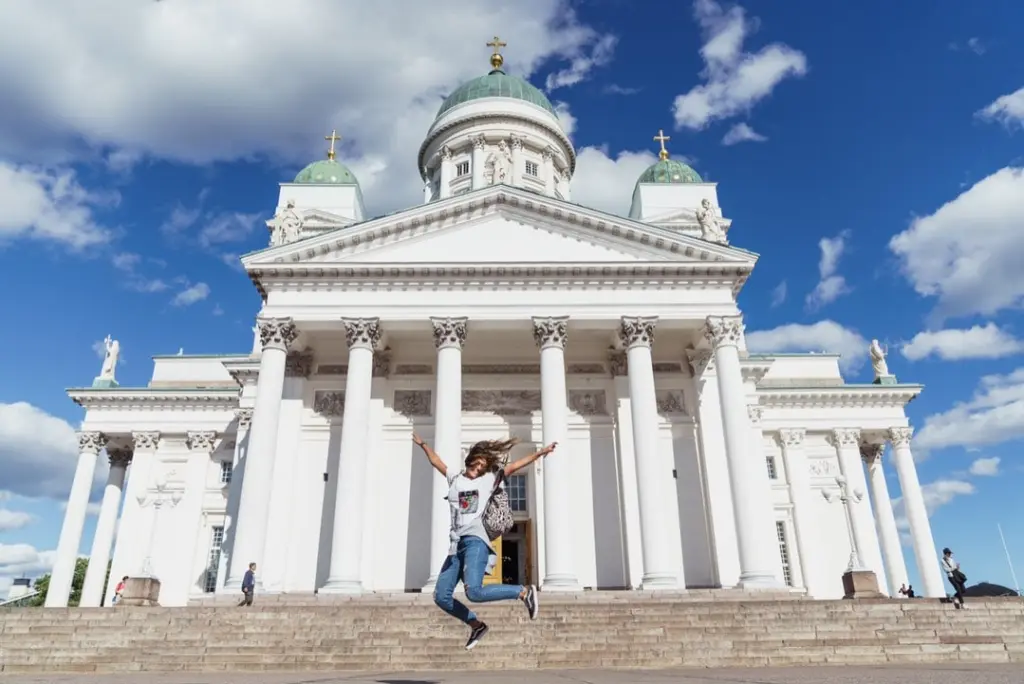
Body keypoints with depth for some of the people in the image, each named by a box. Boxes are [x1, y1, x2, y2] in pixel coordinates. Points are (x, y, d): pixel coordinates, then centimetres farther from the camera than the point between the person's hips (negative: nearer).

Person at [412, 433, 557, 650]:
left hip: (475, 540, -6)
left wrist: (539, 453, 4)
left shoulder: (489, 479, 13)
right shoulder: (455, 478, 23)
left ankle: (524, 592, -9)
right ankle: (476, 625, 17)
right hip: (457, 544, 6)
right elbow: (436, 461, 36)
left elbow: (514, 466, 8)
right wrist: (423, 444, 36)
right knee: (441, 596, 0)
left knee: (474, 592, -26)